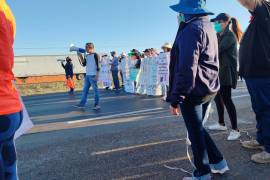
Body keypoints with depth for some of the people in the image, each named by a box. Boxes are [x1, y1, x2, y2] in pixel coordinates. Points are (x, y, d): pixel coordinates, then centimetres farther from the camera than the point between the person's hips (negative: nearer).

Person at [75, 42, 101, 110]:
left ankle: (97, 104, 2)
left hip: (93, 75, -8)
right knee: (85, 90, 10)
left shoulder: (95, 55, -7)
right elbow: (84, 64, 13)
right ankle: (82, 104, 16)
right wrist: (81, 57, 4)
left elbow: (98, 66, -12)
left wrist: (97, 75, -17)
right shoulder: (86, 56, 16)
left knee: (95, 90, -3)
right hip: (87, 75, 8)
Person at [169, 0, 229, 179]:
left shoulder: (191, 29, -15)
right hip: (209, 88, 10)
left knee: (195, 131, 4)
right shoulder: (208, 26, 16)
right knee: (198, 128, 22)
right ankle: (219, 163, 31)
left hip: (193, 90, -9)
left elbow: (186, 68, -22)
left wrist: (176, 97, -19)